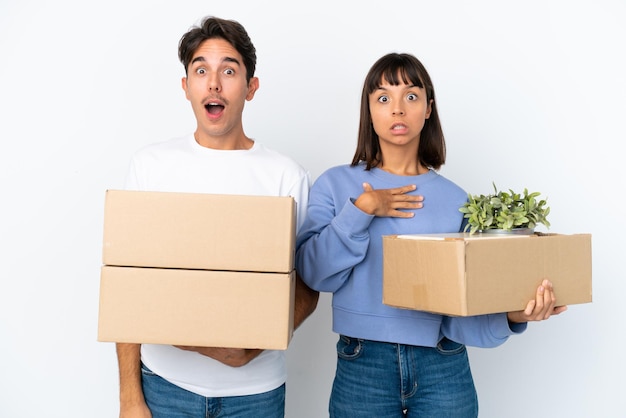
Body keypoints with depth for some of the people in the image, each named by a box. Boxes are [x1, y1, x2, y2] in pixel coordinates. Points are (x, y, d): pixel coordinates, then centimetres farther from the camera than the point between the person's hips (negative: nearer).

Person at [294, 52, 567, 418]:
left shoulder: (456, 199, -1)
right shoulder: (336, 184, 0)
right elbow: (314, 272, -9)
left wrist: (510, 317, -20)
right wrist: (361, 210, -16)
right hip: (361, 366, 0)